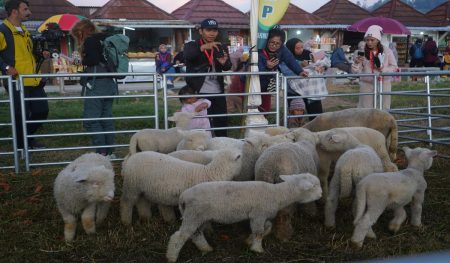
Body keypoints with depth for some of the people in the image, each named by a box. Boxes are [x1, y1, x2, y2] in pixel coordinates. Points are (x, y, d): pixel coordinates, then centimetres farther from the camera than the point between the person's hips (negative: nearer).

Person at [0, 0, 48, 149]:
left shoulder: (24, 31, 19)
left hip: (33, 81, 8)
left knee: (42, 111, 10)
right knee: (22, 116, -3)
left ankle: (27, 138, 31)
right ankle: (20, 146, 17)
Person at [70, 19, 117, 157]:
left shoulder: (89, 41, -6)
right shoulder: (104, 39, 18)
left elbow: (92, 60, -20)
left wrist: (83, 60, 1)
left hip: (96, 85, -9)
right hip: (109, 84, 9)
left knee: (91, 121, -6)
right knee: (106, 120, 10)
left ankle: (102, 152, -10)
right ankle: (109, 153, 13)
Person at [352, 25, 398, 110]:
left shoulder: (387, 51, -2)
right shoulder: (362, 52, -1)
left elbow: (394, 67, 3)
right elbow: (355, 72, -2)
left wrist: (383, 69, -15)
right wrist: (356, 63, -22)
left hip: (383, 84, 0)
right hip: (366, 84, 0)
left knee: (383, 109, 7)